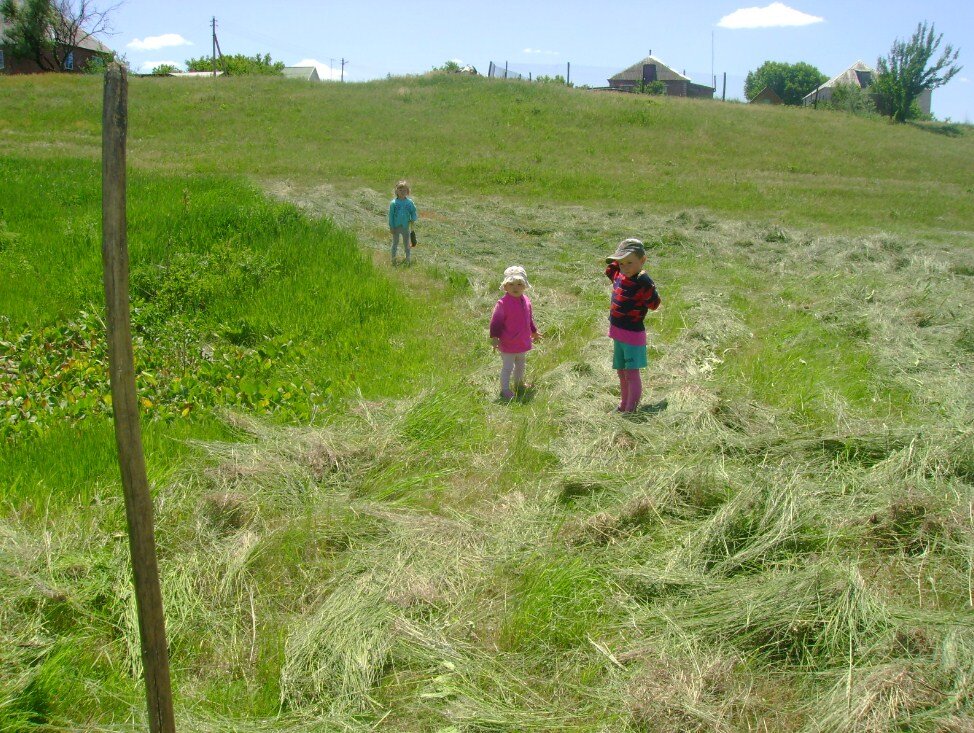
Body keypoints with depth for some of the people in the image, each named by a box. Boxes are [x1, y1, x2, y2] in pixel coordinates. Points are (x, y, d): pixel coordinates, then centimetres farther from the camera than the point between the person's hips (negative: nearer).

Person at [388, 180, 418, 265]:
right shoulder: (393, 203, -11)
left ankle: (407, 258, 26)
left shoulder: (409, 202, -6)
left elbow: (413, 212, 6)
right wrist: (391, 226, -8)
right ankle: (393, 259, 24)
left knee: (406, 244, 13)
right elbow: (391, 215, -6)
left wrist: (413, 219, -12)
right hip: (396, 226, -1)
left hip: (405, 227, 1)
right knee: (395, 243, 12)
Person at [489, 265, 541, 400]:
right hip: (507, 343, -7)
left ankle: (519, 384, 42)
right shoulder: (503, 303, -20)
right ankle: (505, 390, 11)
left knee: (520, 364, 24)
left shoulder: (526, 301, 1)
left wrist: (534, 332, 26)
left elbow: (529, 319, 16)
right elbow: (495, 322, -17)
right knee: (507, 367, 0)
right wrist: (494, 337, -22)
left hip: (523, 342, 7)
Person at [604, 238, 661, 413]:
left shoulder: (642, 282, -20)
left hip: (633, 334, -9)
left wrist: (647, 285, -38)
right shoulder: (619, 275, 2)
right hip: (618, 333, 9)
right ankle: (624, 405, 35)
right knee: (621, 372, 20)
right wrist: (613, 261, 7)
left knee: (631, 372, -8)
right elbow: (609, 271, 25)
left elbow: (654, 305, -27)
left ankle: (631, 411, -4)